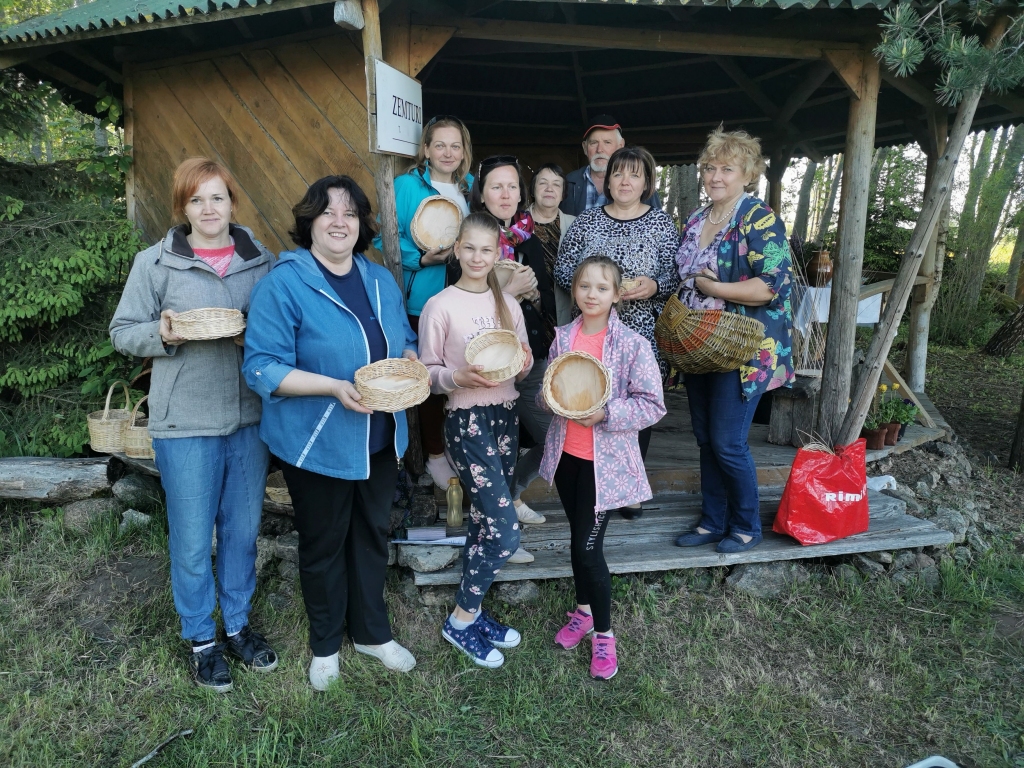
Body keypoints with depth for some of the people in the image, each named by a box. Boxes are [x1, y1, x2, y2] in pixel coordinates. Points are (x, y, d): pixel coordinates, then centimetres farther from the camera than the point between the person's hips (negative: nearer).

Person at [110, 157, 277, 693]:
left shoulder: (262, 261, 5)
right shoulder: (155, 263, -1)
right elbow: (123, 331, 3)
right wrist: (162, 334, -16)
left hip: (251, 416, 3)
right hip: (186, 422, -2)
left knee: (242, 531, 14)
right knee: (192, 542, 7)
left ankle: (238, 624, 35)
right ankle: (201, 639, 29)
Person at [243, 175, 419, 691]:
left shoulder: (381, 281, 6)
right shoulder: (284, 284, -14)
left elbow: (404, 342, 16)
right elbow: (261, 366, -18)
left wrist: (410, 361, -8)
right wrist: (334, 387, -29)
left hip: (381, 440, 6)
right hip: (318, 445, -5)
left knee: (372, 535, 20)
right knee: (323, 545, 14)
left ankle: (372, 633, 42)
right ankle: (325, 645, 38)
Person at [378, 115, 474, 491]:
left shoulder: (471, 187, 11)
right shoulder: (407, 185, -3)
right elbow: (387, 237, -5)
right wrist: (422, 259, -17)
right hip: (424, 299, -4)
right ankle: (435, 454, 21)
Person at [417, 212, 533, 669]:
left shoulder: (508, 304, 8)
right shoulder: (440, 306, -7)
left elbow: (524, 363, 14)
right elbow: (426, 373, -5)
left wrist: (524, 364, -8)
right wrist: (460, 377, -23)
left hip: (505, 416, 6)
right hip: (467, 421, -6)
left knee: (484, 522, 13)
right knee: (505, 533, -9)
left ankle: (472, 612, 30)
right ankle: (461, 621, 12)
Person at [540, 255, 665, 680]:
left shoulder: (632, 344, -12)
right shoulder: (562, 337, 2)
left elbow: (653, 405, -12)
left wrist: (605, 414, -22)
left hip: (605, 461, -4)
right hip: (565, 453, 5)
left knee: (588, 546, -3)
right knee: (578, 538, 18)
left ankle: (603, 633, 19)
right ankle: (584, 611, 40)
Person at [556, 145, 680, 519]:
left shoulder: (661, 223, 4)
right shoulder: (586, 220, 7)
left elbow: (675, 275, 1)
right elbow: (562, 269, 4)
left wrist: (653, 286, -19)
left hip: (642, 335, 0)